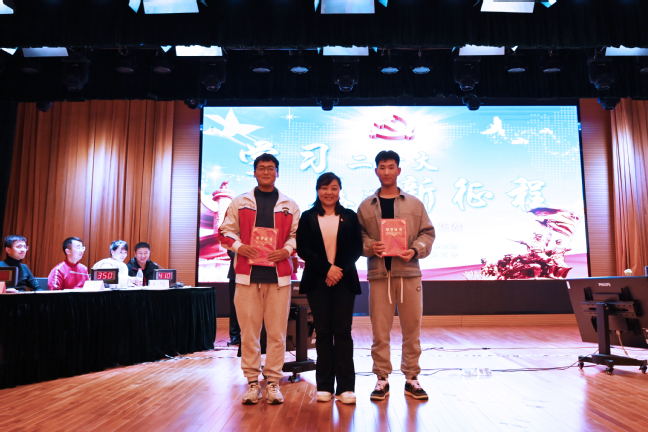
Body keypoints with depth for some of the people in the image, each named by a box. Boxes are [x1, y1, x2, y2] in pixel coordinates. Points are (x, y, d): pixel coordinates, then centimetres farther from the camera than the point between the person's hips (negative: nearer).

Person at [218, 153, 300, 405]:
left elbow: (298, 234, 11)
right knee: (249, 331, 3)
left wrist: (287, 250, -8)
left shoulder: (289, 206, 12)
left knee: (277, 332, 2)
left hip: (279, 274, 0)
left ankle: (273, 382, 13)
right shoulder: (239, 203, 11)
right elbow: (226, 231, 10)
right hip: (248, 274, 0)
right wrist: (239, 246, -9)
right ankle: (252, 382, 14)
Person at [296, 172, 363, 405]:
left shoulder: (350, 217, 9)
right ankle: (324, 386, 12)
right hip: (317, 281, 0)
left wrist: (339, 269, -12)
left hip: (344, 280, 0)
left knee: (343, 331, -2)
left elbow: (357, 248, 3)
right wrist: (326, 269, -11)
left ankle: (346, 386, 4)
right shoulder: (308, 217, 7)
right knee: (323, 332, 4)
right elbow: (302, 248, -1)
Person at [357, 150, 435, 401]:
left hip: (409, 272, 1)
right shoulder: (366, 206, 10)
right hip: (379, 273, 0)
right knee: (379, 330, 3)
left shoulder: (414, 204, 10)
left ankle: (412, 378, 19)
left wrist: (416, 250, -9)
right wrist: (370, 246, -11)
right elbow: (357, 236, 8)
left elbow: (428, 233, 8)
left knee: (412, 328, 5)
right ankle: (382, 379, 15)